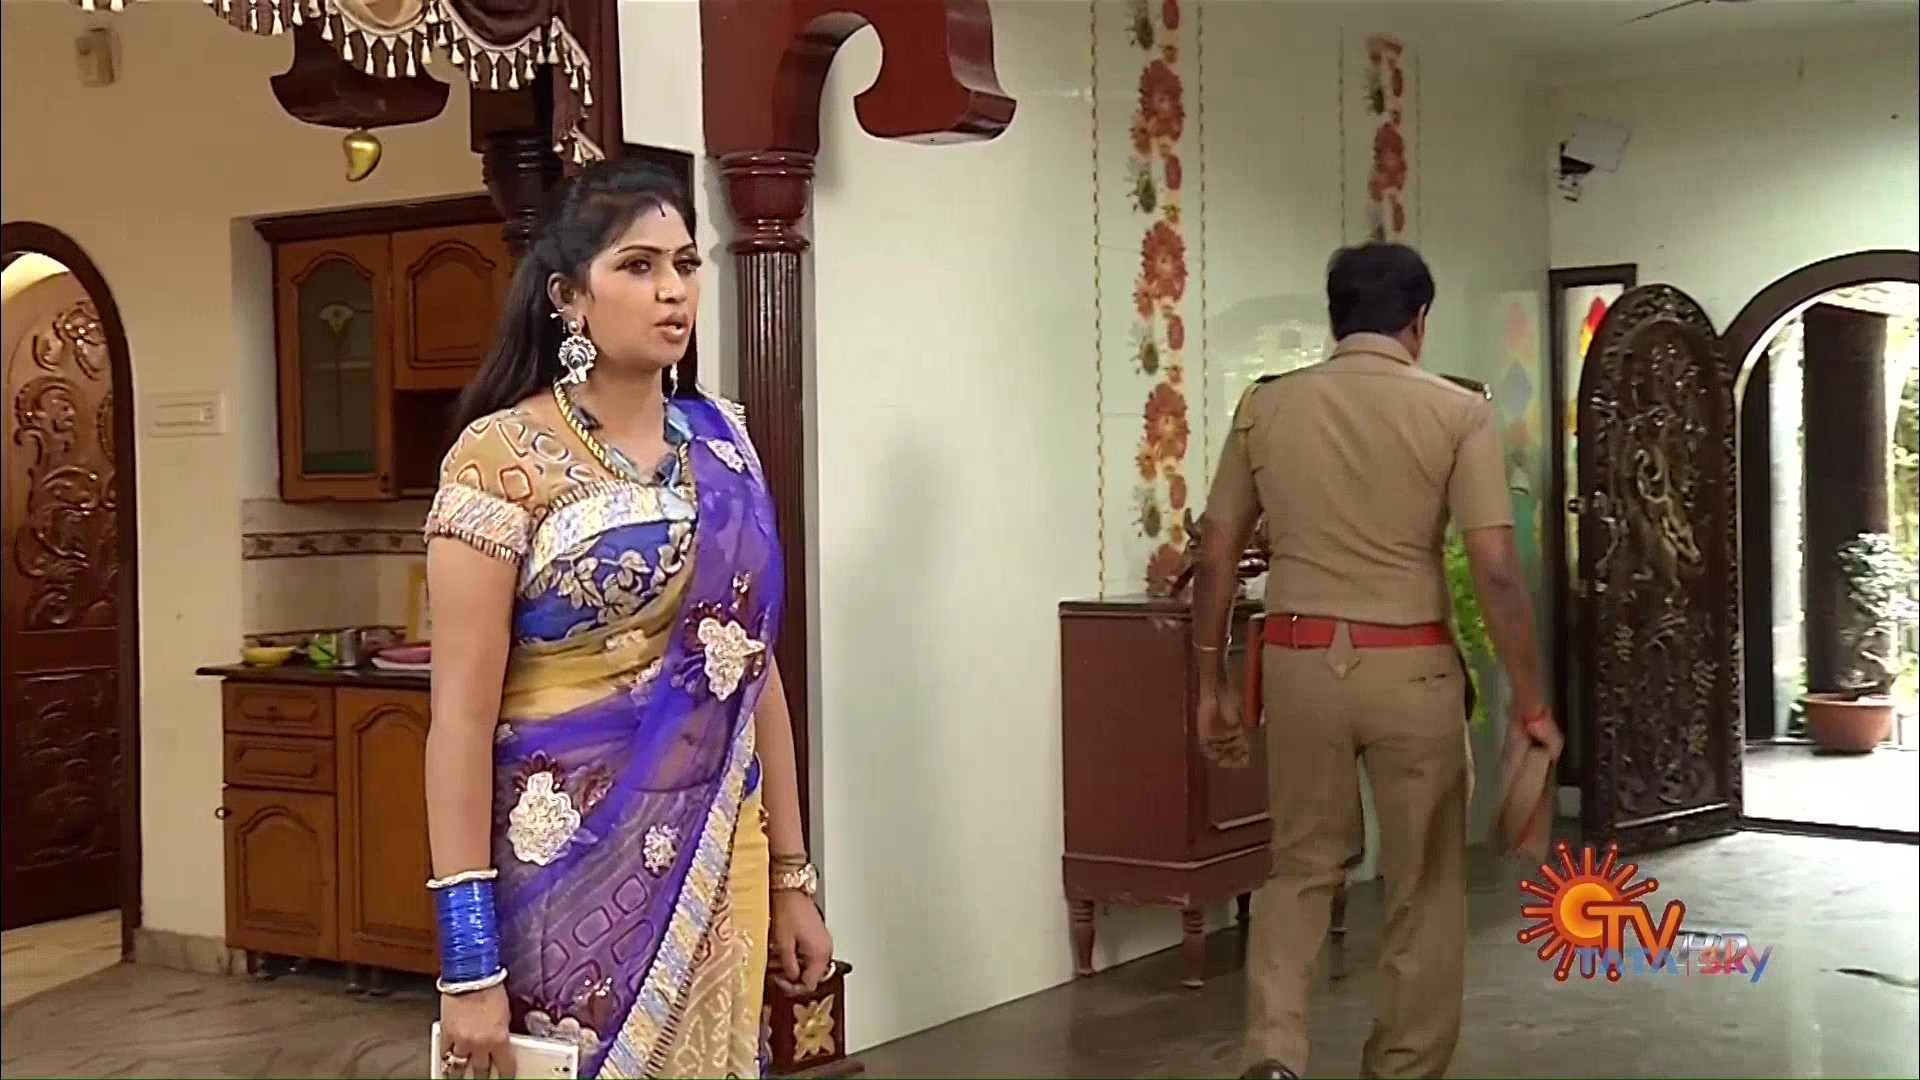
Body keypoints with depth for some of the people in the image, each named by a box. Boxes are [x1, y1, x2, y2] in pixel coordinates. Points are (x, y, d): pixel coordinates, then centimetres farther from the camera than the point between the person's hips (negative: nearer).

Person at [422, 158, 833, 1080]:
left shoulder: (723, 446, 6)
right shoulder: (504, 455, -11)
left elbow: (756, 670, 11)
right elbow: (463, 714, -14)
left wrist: (789, 874, 10)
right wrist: (468, 953, -17)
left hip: (718, 866, 5)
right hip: (573, 866, -5)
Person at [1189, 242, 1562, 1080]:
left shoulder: (1265, 406, 3)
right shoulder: (1458, 413, -5)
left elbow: (1216, 556, 4)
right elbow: (1496, 569, -12)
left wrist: (1211, 682, 13)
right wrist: (1530, 704, -4)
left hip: (1300, 662, 2)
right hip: (1412, 670, -2)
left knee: (1301, 866, 17)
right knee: (1423, 886, 13)